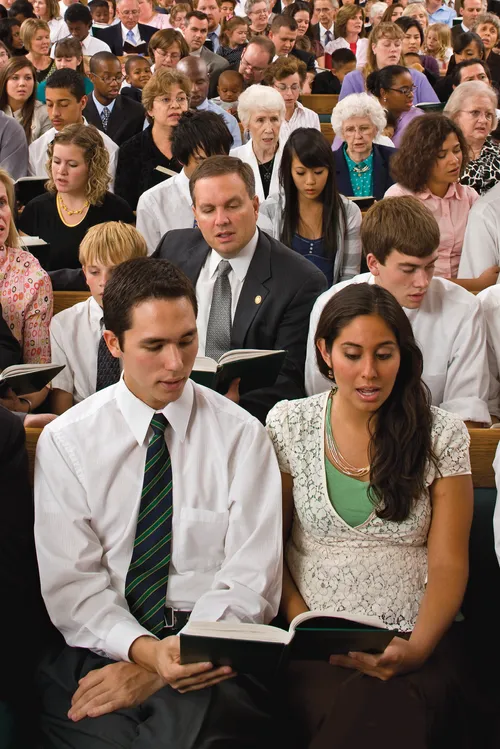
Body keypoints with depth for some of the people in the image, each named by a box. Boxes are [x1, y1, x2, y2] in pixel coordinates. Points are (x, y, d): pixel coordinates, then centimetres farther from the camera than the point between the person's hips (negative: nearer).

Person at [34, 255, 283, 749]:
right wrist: (145, 650, -22)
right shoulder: (64, 441, 4)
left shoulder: (240, 435, 3)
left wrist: (155, 669, -16)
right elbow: (70, 583, -2)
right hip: (98, 646, 1)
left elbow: (251, 579, -4)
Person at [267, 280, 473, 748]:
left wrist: (417, 649, -16)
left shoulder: (442, 434, 4)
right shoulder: (289, 424, 7)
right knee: (347, 709, -33)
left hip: (416, 641, 0)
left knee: (385, 711, -35)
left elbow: (448, 564, 2)